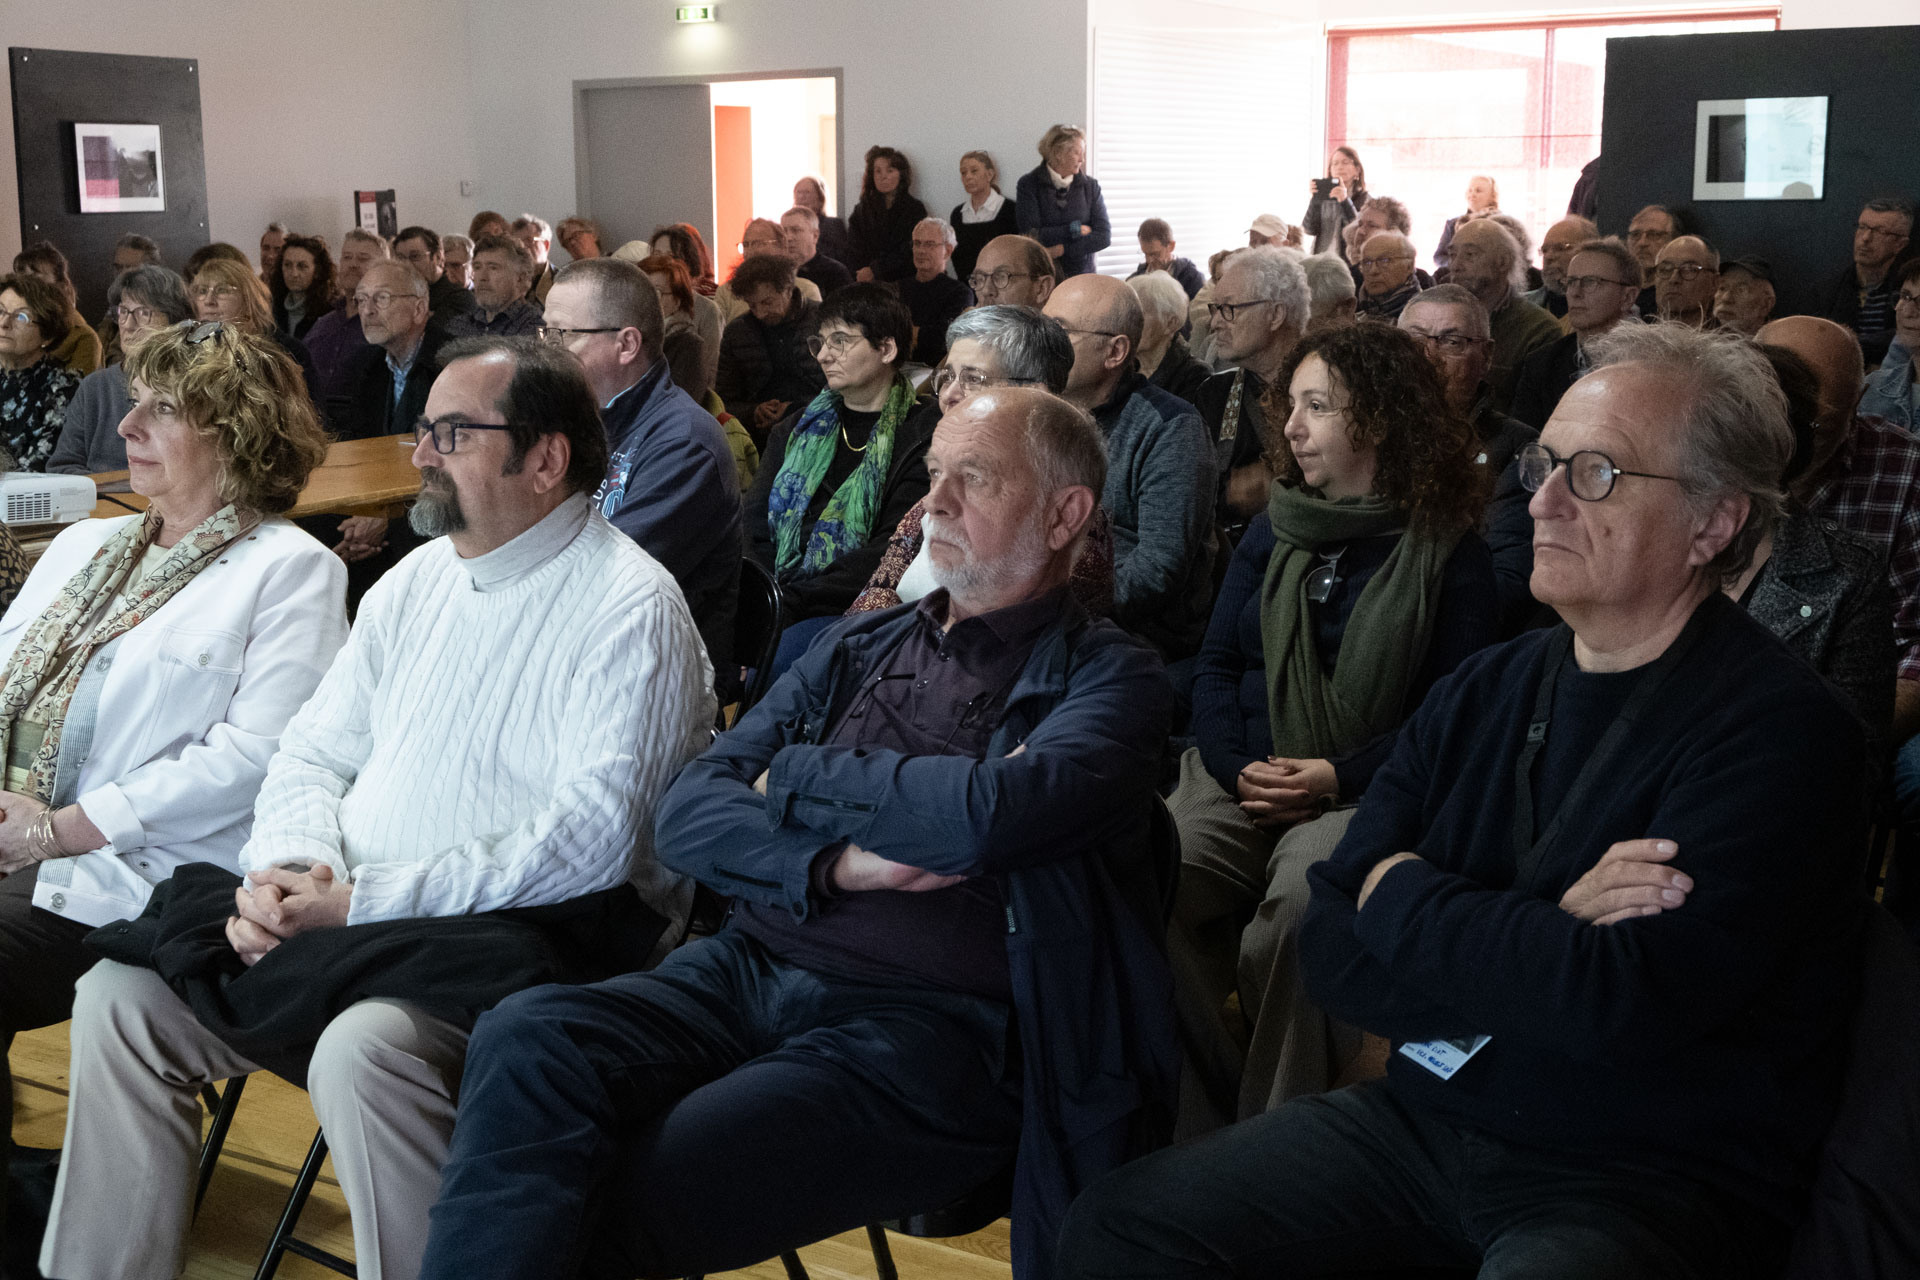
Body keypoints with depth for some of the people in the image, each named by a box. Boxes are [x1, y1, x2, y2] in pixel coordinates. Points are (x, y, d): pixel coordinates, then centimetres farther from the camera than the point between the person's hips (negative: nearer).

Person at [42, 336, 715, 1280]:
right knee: (120, 995, -3)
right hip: (349, 920, 8)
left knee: (362, 1048, -34)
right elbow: (315, 753, 17)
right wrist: (286, 867, -7)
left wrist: (365, 901, -20)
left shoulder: (630, 607, -11)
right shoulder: (418, 580, 15)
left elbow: (592, 838, -20)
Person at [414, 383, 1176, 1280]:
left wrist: (796, 779, -2)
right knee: (529, 1039, -26)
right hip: (749, 970, 5)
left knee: (613, 1207, -27)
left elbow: (983, 815, -18)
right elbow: (687, 814, 10)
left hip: (925, 1029, -5)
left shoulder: (1106, 675, 3)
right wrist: (832, 865, -10)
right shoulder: (861, 648, 19)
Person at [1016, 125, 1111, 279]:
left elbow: (1104, 236, -1)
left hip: (1081, 273, 2)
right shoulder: (1029, 184, -1)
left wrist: (1062, 249, -11)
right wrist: (1075, 230, -5)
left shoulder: (1090, 186, 6)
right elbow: (1031, 236, -10)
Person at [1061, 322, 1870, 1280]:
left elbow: (1620, 1002, -27)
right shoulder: (1487, 690, 6)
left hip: (1651, 1188, -5)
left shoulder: (1780, 731, -14)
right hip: (1425, 1120, 6)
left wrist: (1401, 896, -10)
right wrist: (1542, 927, -17)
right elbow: (1333, 956, 0)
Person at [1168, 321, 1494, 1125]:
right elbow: (1216, 662, 14)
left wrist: (1337, 776, -13)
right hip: (1240, 780, 4)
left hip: (1360, 792, -4)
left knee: (1297, 905, -36)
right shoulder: (1274, 529, 16)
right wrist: (1236, 766, -6)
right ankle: (1226, 1099, -10)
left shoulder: (1449, 551, 3)